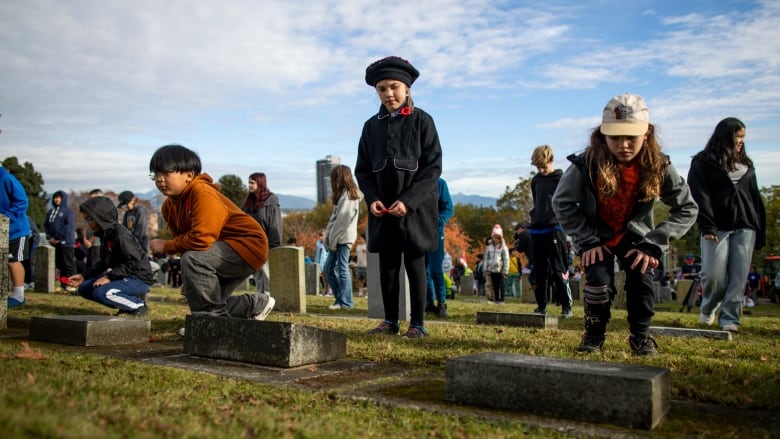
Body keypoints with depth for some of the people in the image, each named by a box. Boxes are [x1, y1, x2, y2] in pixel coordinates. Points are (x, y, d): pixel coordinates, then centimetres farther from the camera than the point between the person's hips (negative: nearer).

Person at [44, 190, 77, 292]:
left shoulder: (68, 211, -2)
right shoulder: (50, 212, 16)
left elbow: (69, 226, -11)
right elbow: (46, 225, 14)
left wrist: (59, 238, -12)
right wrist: (50, 237, -1)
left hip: (65, 242, -6)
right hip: (54, 242, 6)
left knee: (68, 264, -7)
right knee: (59, 263, 10)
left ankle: (71, 284, -6)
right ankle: (63, 284, 17)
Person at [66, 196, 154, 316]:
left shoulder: (121, 234, -21)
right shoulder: (106, 234, 8)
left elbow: (134, 263, -26)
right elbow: (104, 262, 16)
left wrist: (110, 277, -25)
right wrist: (83, 276, 7)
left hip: (140, 278, -10)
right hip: (123, 276, 10)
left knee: (101, 292, -29)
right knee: (84, 288, 8)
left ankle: (139, 304, -8)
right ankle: (129, 301, 9)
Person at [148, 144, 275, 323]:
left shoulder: (203, 193, -26)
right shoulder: (169, 206, 3)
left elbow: (201, 239, -35)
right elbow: (185, 240, 8)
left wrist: (166, 246, -21)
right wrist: (189, 278, 0)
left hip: (248, 246, -10)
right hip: (222, 250, 10)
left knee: (193, 259, -31)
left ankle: (210, 316, -16)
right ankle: (256, 304, 27)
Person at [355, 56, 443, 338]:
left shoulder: (422, 120, -2)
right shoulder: (372, 125, 9)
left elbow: (433, 167, -6)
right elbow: (363, 169, 11)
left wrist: (408, 201, -16)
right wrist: (372, 198, -6)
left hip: (415, 208, -4)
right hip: (382, 210, 4)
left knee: (414, 265, 1)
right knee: (387, 265, 8)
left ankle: (418, 323, 10)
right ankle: (390, 321, 18)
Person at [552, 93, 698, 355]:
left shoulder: (659, 166, -23)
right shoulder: (586, 165, -28)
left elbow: (686, 209, -14)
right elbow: (562, 203, -15)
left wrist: (653, 245, -21)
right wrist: (588, 240, -19)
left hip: (634, 235, 1)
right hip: (595, 235, -1)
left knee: (642, 277, -19)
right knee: (599, 282, -20)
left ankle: (641, 337, 7)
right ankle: (594, 334, 10)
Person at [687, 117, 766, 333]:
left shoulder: (746, 164, 21)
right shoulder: (703, 162, 4)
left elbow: (755, 197, 20)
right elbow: (699, 196, -5)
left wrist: (761, 230, 13)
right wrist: (707, 226, -15)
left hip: (745, 228, 5)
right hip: (718, 227, -4)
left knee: (739, 277, -2)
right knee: (713, 274, -9)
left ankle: (729, 319, 3)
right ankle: (708, 308, 18)